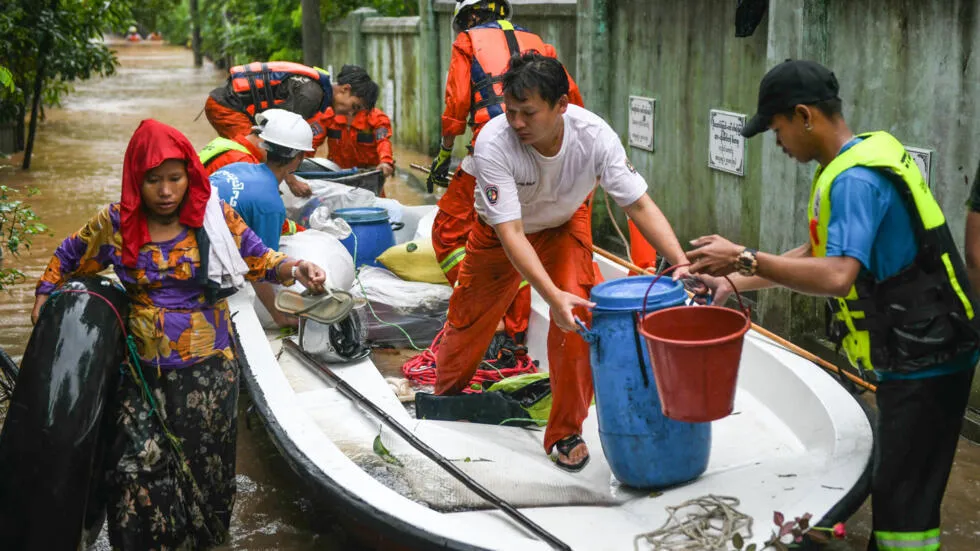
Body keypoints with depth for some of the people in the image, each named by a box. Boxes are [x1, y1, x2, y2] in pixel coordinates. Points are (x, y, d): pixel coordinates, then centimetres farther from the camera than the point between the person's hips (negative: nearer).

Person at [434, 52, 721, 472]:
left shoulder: (594, 135, -33)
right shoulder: (492, 143, -38)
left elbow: (639, 205, -26)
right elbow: (511, 233, -40)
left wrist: (682, 262, -40)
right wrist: (552, 295, -51)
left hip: (565, 225, 1)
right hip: (501, 231, 0)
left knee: (577, 317, -17)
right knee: (470, 316, 10)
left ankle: (566, 432, 1)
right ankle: (446, 397, 43)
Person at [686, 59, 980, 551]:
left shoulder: (854, 180, -22)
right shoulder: (868, 156, 10)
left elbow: (836, 277, -34)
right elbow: (819, 253, 15)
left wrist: (743, 259, -26)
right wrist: (736, 282, 10)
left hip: (922, 364, -10)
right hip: (918, 356, 10)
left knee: (902, 500, -2)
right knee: (893, 487, 19)